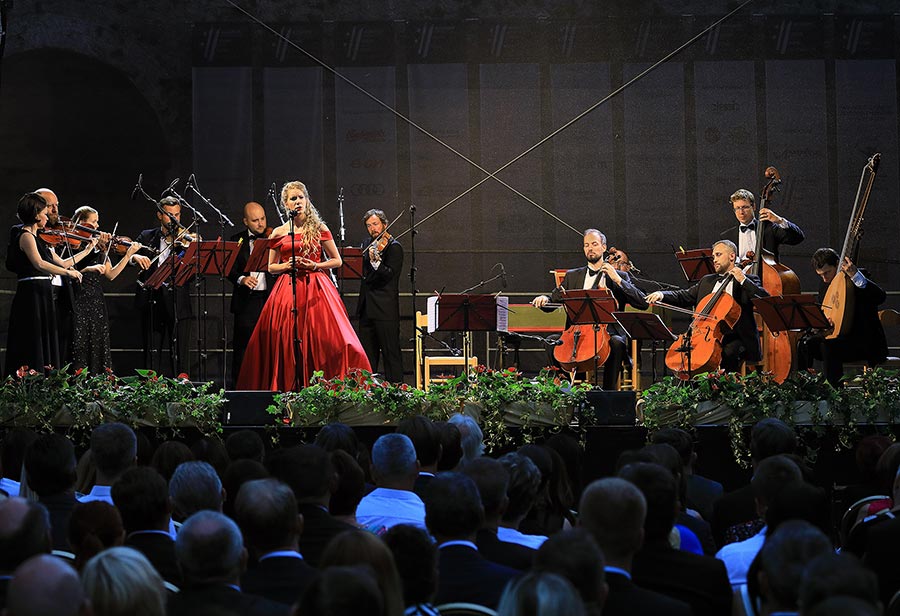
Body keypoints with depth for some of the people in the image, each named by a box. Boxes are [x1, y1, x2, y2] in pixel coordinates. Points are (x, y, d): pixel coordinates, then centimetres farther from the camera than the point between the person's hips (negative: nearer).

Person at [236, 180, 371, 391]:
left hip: (316, 289, -1)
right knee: (286, 341, -5)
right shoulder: (278, 233, 9)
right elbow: (271, 267, 15)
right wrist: (287, 266, -5)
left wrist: (314, 265, -8)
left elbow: (337, 261, 7)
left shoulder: (319, 229, 5)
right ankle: (288, 388, 0)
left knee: (321, 340, -10)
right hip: (287, 291, 1)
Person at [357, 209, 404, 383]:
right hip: (367, 308, 8)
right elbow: (362, 272, 13)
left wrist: (375, 262, -33)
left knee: (390, 353, -6)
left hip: (385, 309, -8)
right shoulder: (367, 246, 16)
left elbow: (389, 275, -18)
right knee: (367, 354, 11)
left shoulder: (394, 247, -6)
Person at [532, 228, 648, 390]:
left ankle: (608, 389, -29)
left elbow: (643, 303, 1)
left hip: (608, 332, -2)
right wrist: (544, 299, -7)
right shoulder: (573, 276, 21)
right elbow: (554, 299, 17)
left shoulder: (621, 276, 13)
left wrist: (618, 280, -6)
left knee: (617, 342, -36)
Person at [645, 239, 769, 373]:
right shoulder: (707, 281, 23)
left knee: (728, 353, -36)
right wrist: (661, 295, 1)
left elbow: (766, 299, -9)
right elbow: (684, 297, 19)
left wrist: (743, 281, -14)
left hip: (734, 338, -5)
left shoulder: (748, 280, 6)